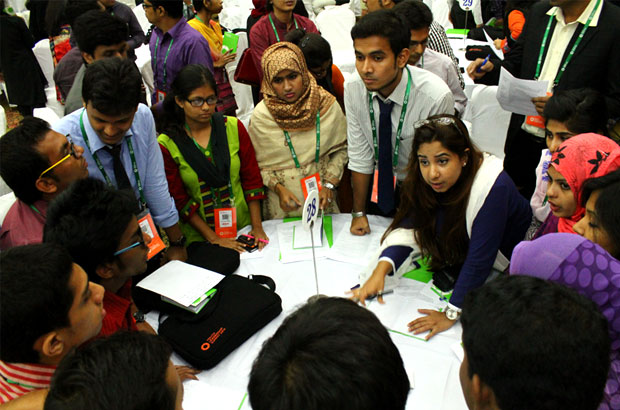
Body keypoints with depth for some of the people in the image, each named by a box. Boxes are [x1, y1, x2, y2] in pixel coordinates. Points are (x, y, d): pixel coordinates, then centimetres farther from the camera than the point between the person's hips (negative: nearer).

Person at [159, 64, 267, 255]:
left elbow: (252, 178, 5)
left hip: (243, 227, 2)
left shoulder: (233, 127, 4)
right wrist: (214, 239, -9)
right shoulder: (166, 144, -5)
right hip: (200, 238, -2)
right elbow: (179, 200, -4)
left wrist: (257, 226, -2)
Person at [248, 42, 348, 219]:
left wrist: (330, 184, -10)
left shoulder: (327, 104, -9)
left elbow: (341, 148, 1)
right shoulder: (260, 116, -12)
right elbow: (256, 163, -4)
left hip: (321, 193, 2)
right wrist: (278, 188, -18)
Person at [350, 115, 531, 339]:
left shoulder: (493, 187, -34)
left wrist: (451, 314, -30)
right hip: (457, 257, 6)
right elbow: (408, 227, -19)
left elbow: (479, 260, -33)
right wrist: (381, 269, -35)